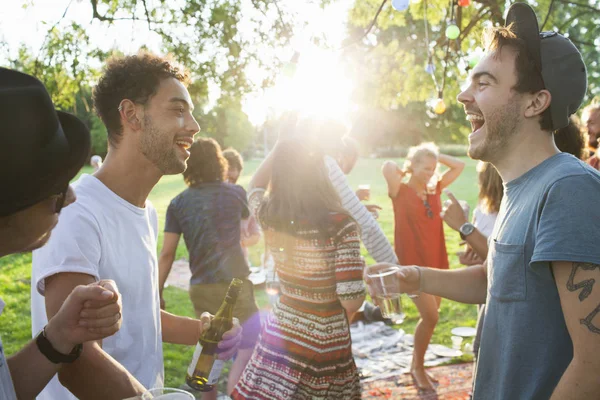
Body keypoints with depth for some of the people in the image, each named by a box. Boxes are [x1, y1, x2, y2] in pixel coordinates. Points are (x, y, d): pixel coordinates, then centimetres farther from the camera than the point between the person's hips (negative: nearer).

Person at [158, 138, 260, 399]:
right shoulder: (234, 193, -1)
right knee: (250, 345, 5)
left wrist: (158, 293, 4)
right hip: (234, 284, -3)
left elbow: (167, 254, -3)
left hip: (200, 288, 4)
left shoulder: (178, 203, 1)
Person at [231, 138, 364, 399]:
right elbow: (352, 301, -20)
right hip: (327, 344, -3)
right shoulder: (340, 224, -22)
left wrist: (280, 148, 9)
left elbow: (254, 186, 16)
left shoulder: (268, 217, -8)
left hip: (280, 333, 4)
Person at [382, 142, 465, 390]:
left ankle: (416, 365, 30)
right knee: (430, 317, -10)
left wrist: (436, 155, 1)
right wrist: (404, 172, -7)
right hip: (412, 264, -6)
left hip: (435, 262, 6)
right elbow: (387, 167, -27)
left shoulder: (435, 189, 6)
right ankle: (417, 367, 12)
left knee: (429, 316, 13)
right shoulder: (400, 192, -9)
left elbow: (459, 166, 10)